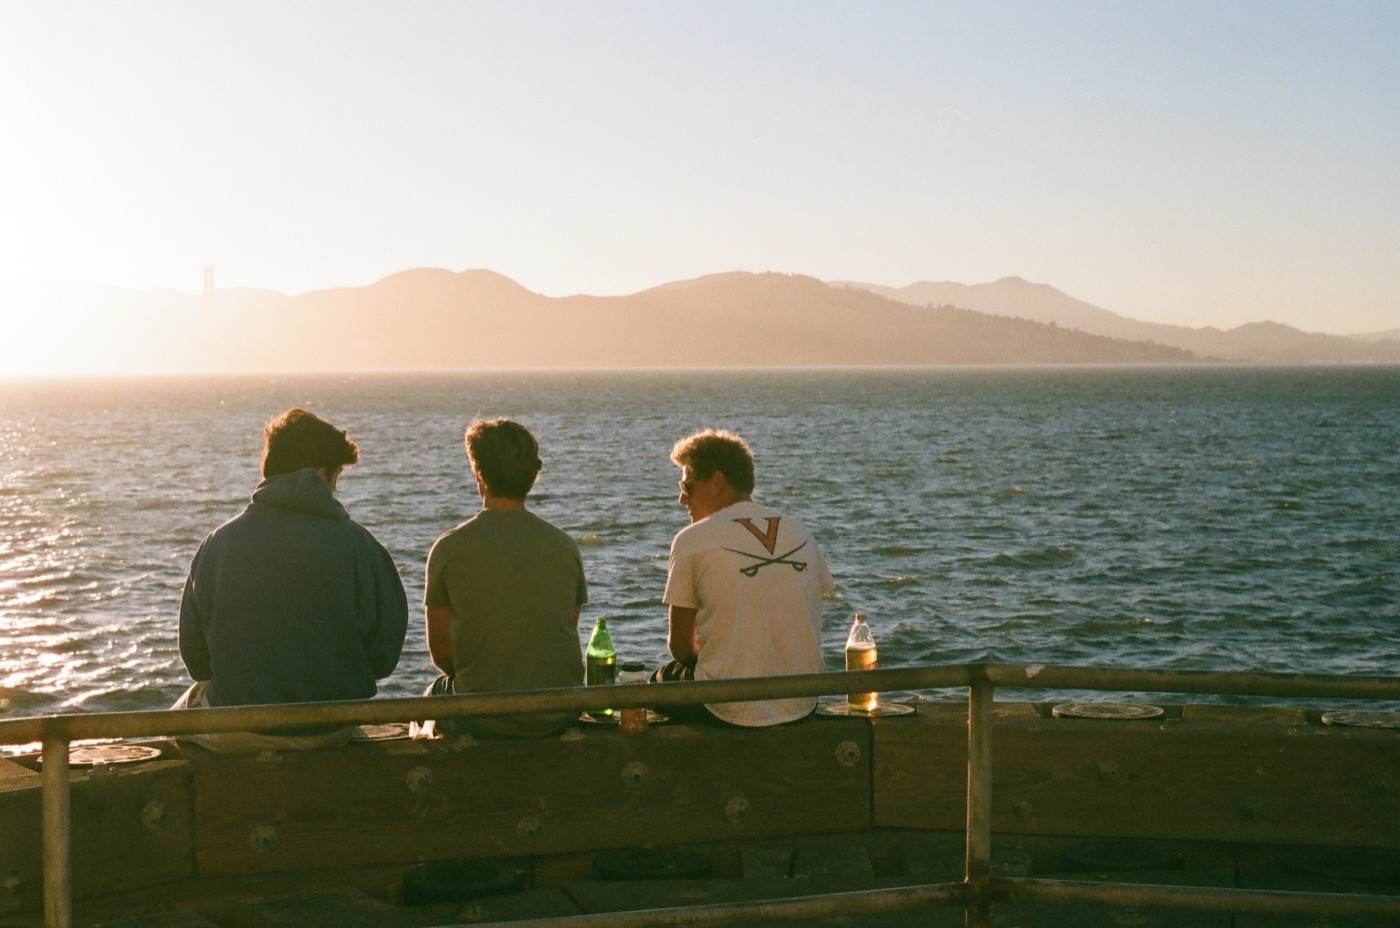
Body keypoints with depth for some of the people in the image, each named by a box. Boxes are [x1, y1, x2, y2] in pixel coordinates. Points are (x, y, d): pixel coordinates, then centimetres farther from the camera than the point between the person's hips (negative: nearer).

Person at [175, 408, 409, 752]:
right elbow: (383, 658, -8)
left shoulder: (219, 543, -7)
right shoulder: (356, 544, -11)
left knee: (183, 711, 31)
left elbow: (196, 660, -1)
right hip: (331, 731, 1)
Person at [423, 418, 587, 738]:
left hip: (486, 720, -3)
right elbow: (567, 635, 10)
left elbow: (441, 653, -2)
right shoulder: (565, 547, 0)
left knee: (435, 694, 30)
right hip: (560, 717, 3)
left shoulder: (449, 548, -9)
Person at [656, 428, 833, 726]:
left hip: (731, 710, -5)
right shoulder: (799, 532, 7)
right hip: (803, 705, 5)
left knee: (660, 680, 26)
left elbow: (680, 646, 0)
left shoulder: (691, 540, -7)